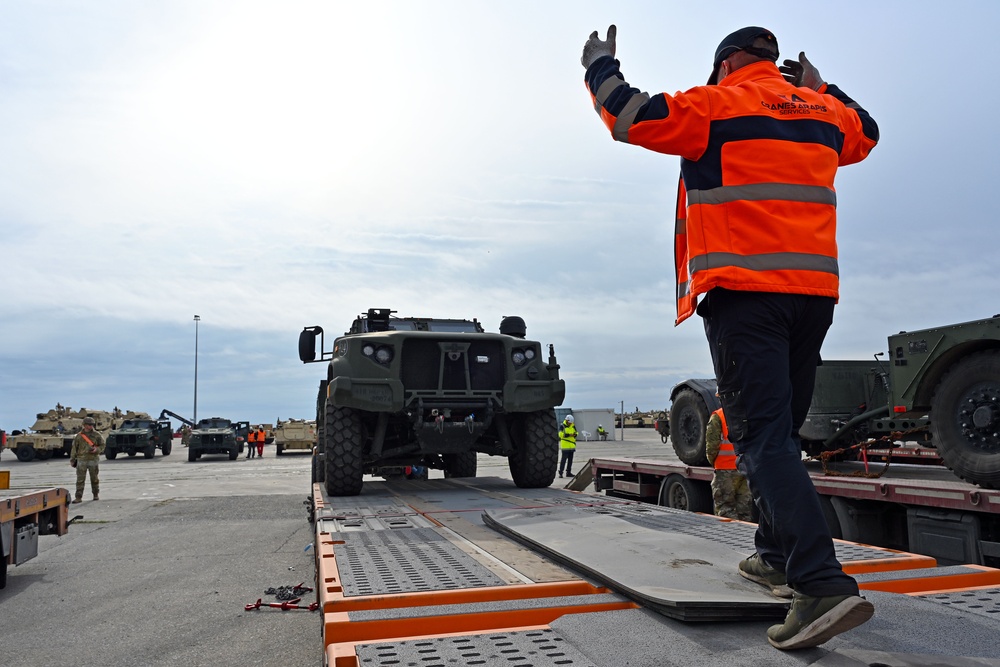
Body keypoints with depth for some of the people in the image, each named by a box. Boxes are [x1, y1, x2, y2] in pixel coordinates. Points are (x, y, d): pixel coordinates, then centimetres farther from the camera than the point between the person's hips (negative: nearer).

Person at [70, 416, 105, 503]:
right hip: (82, 460, 0)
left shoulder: (96, 435, 3)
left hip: (93, 459, 0)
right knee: (80, 479, -4)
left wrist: (97, 449, -14)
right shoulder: (79, 436, 4)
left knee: (94, 479, 9)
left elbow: (102, 445, 6)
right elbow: (74, 448, 8)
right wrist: (72, 459, 7)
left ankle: (96, 495, 23)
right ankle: (78, 497, -2)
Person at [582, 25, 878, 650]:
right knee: (781, 432, 16)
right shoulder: (822, 110, 19)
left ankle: (825, 584, -21)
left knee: (764, 438, -11)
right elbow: (865, 132, 41)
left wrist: (601, 66, 17)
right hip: (814, 293, 7)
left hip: (743, 293, -7)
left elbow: (631, 116, 0)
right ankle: (778, 555, 26)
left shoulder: (718, 106, 0)